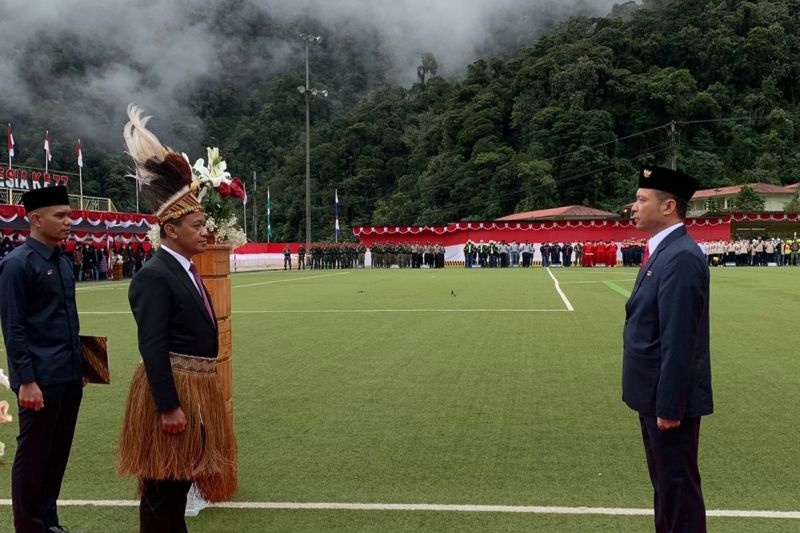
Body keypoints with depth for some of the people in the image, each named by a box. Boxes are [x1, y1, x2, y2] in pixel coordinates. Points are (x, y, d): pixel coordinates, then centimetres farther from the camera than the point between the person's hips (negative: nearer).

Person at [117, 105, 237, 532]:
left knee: (181, 475, 21)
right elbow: (152, 347, -23)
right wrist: (169, 407, -24)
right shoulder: (154, 276, -18)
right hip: (171, 389, -10)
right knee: (163, 482, 3)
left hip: (196, 386, 10)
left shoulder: (185, 269, 12)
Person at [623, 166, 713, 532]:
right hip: (654, 395, 10)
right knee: (665, 483, 21)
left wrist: (669, 406, -22)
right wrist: (656, 401, 18)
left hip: (669, 399, -10)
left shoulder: (681, 257, -21)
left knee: (678, 487, 1)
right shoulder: (663, 251, 11)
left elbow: (679, 340, -24)